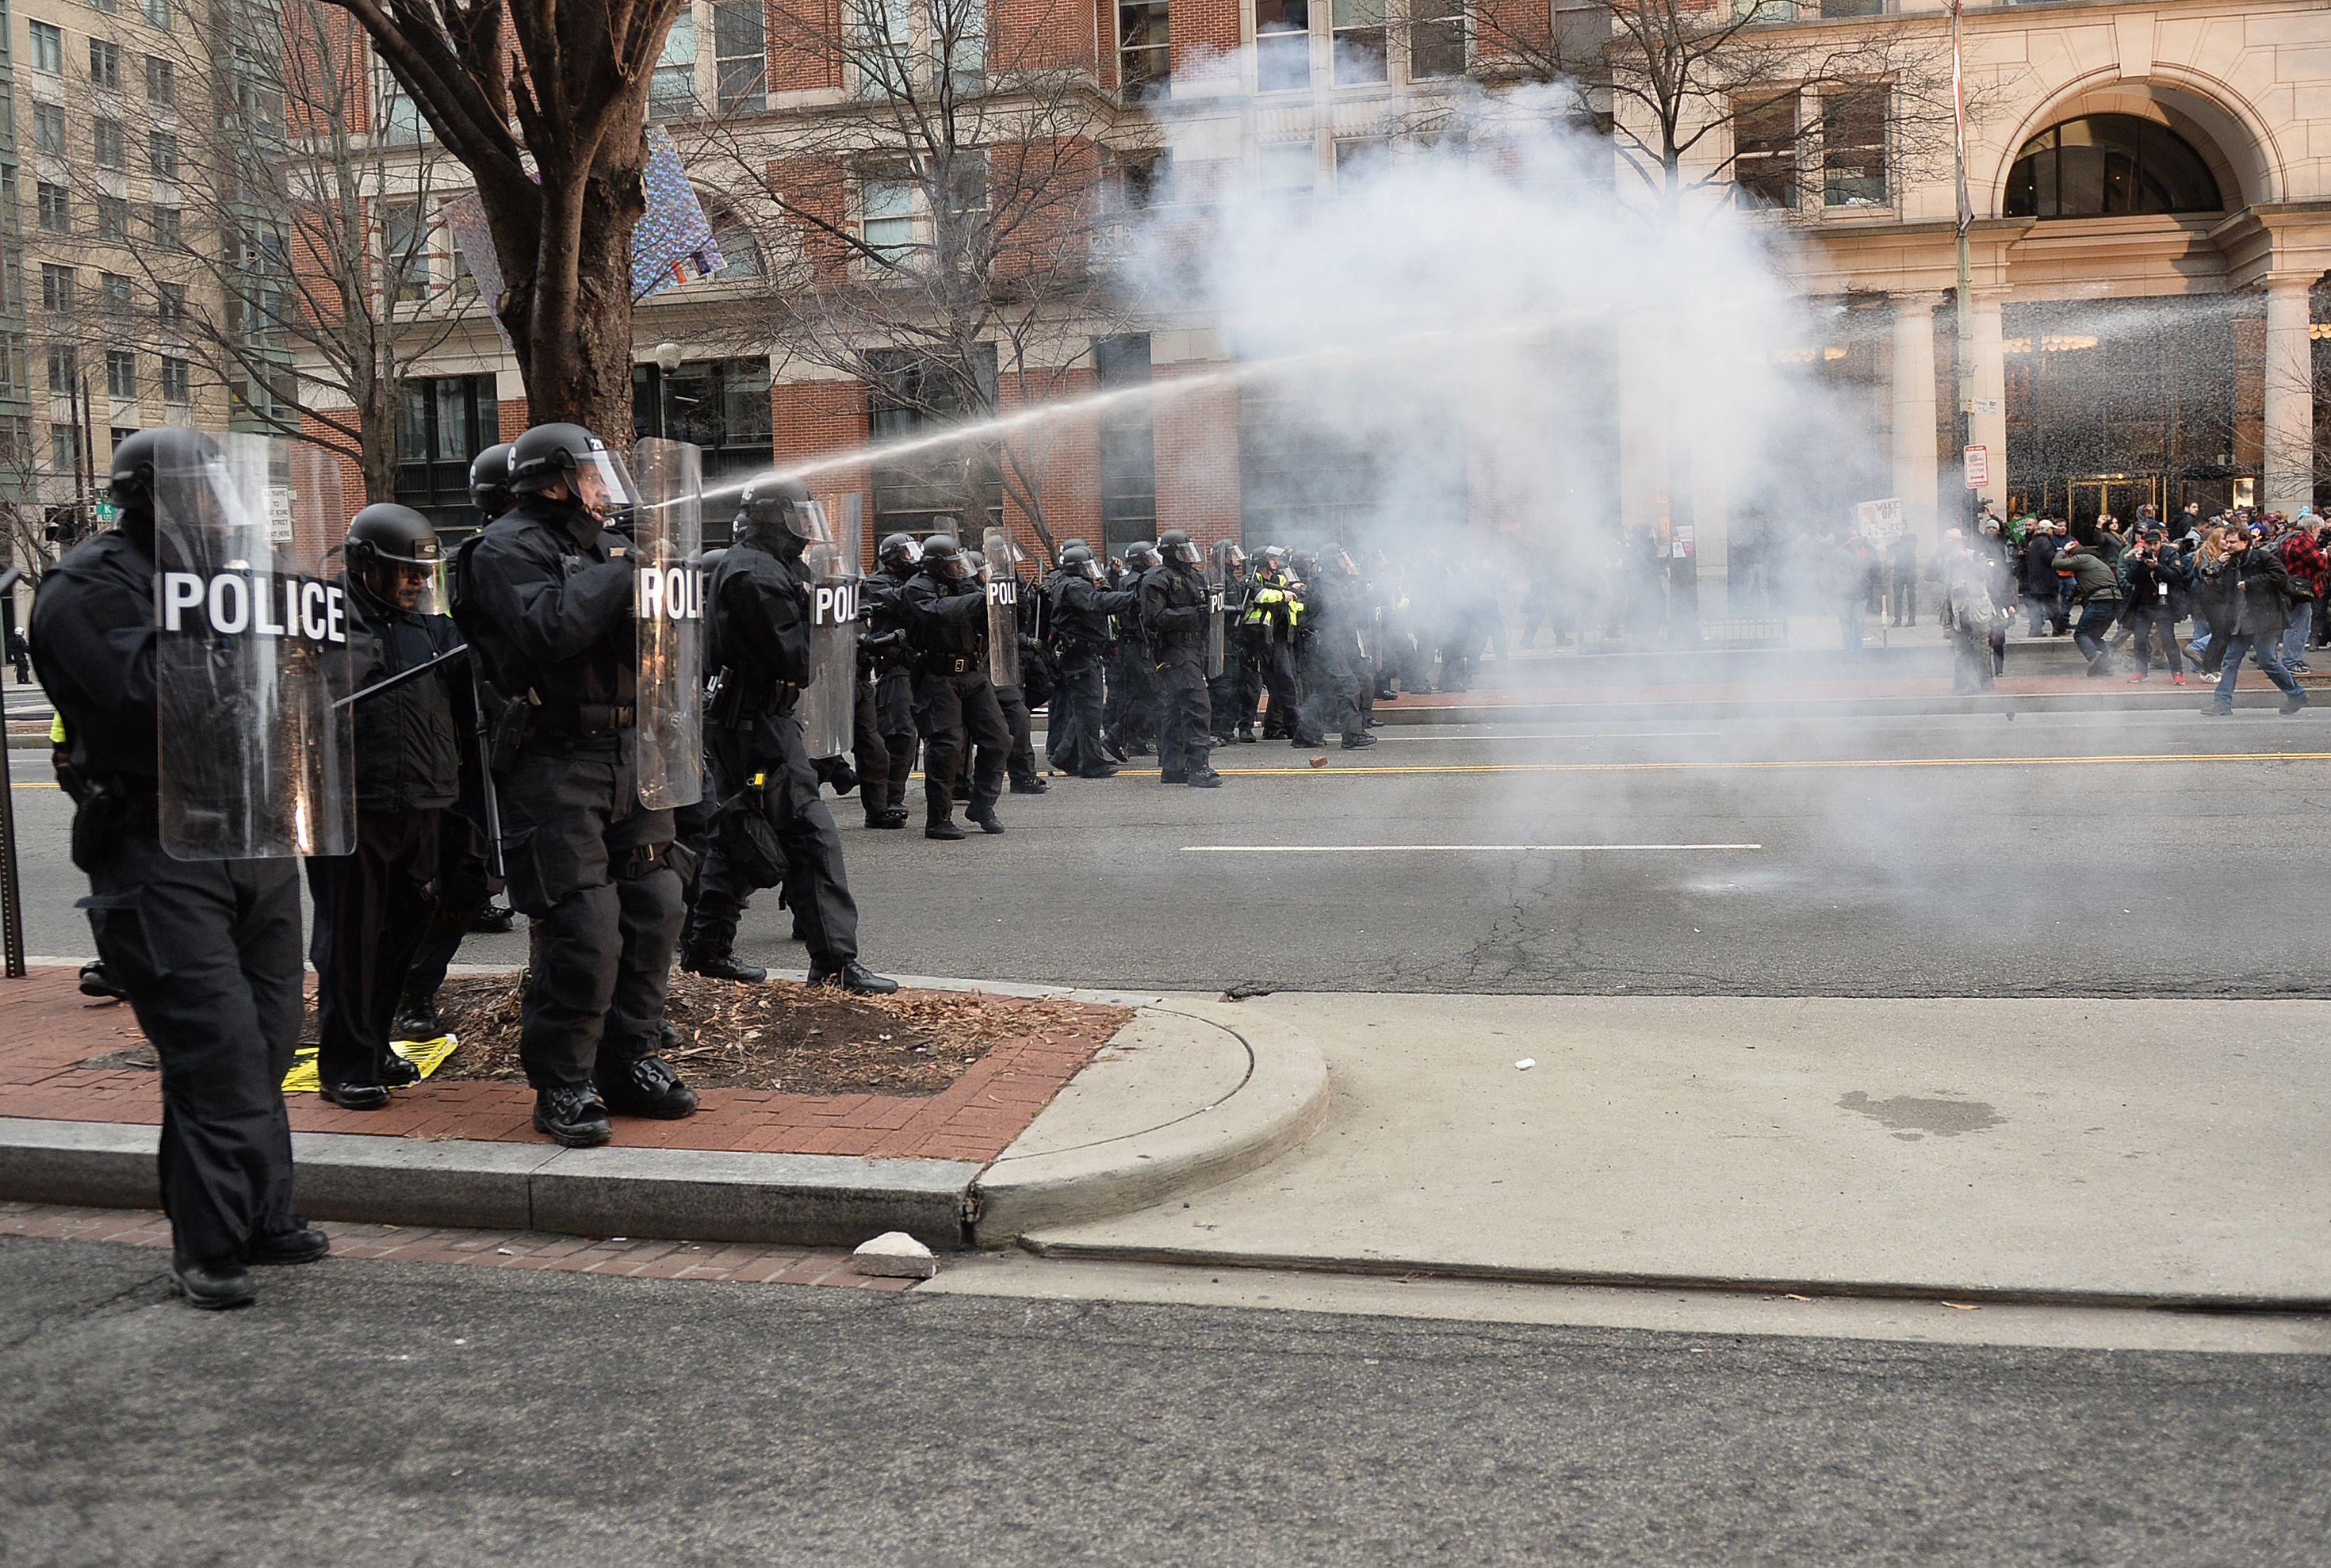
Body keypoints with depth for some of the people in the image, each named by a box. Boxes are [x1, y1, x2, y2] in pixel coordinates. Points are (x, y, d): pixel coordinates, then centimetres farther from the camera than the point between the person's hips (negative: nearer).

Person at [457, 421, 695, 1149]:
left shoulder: (606, 545, 20)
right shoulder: (509, 549, -5)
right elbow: (551, 630, -22)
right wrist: (624, 571, -15)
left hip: (627, 755, 8)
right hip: (554, 760, -8)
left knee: (654, 906, 8)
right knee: (582, 925, -11)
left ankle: (628, 1062, 21)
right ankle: (562, 1086, 2)